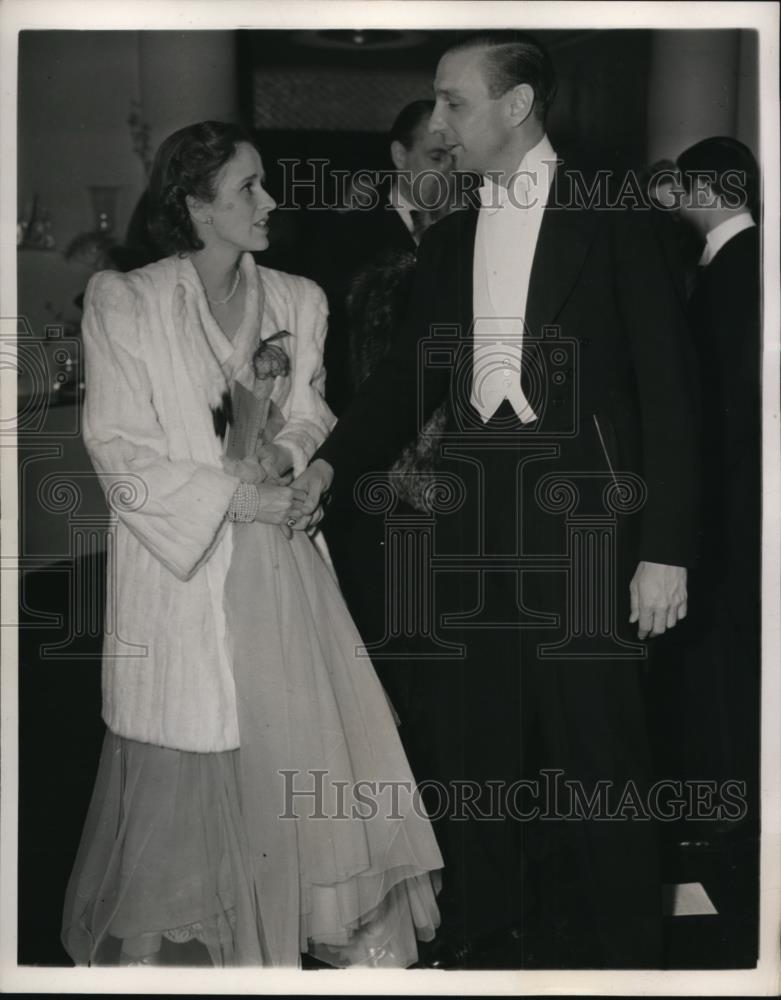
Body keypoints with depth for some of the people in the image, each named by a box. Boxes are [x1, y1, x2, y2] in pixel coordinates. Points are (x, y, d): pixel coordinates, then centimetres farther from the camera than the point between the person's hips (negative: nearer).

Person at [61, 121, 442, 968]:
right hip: (180, 568, -3)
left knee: (313, 749, 3)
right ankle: (137, 943, 26)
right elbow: (122, 453, -9)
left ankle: (362, 937, 15)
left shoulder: (297, 301, 7)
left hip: (280, 573, 4)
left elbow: (312, 418, 9)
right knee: (178, 772, 5)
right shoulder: (122, 303, -6)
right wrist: (241, 497, -15)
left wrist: (283, 454, -14)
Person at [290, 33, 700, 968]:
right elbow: (411, 373, 13)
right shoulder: (446, 241, 12)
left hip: (582, 515, -5)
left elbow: (668, 385, -6)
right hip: (474, 519, 5)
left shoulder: (612, 220, -3)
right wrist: (331, 460, -5)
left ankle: (617, 948, 17)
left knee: (594, 741, 1)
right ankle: (480, 931, 26)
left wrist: (666, 547, -11)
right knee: (471, 733, 10)